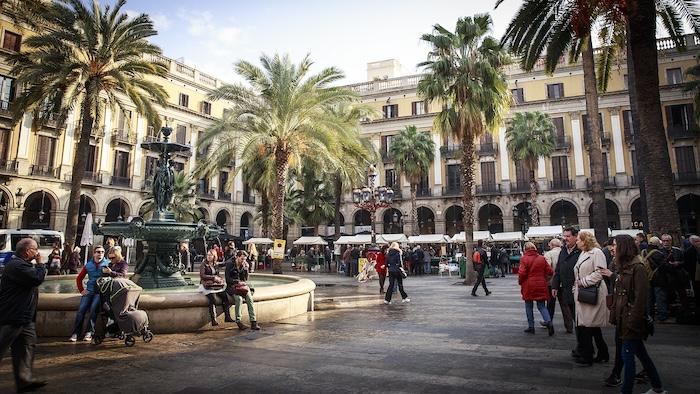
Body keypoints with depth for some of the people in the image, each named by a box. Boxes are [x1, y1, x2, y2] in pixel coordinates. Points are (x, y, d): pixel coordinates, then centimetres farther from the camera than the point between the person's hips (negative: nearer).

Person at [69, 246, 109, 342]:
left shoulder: (107, 264, 0)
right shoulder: (88, 265, 10)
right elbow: (79, 279, 19)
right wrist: (81, 290, 10)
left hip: (100, 291, -4)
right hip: (89, 291, 4)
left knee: (93, 308, -23)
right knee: (81, 309, -13)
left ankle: (89, 332, -17)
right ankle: (75, 333, -8)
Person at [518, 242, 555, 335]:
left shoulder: (524, 258, -11)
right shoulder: (542, 258, 2)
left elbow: (522, 273, -17)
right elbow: (550, 271, 2)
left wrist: (520, 282, 1)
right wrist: (544, 279, 17)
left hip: (528, 286, -3)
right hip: (541, 286, 3)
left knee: (528, 306, 10)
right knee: (541, 306, 10)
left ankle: (531, 327, 14)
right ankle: (549, 322, -12)